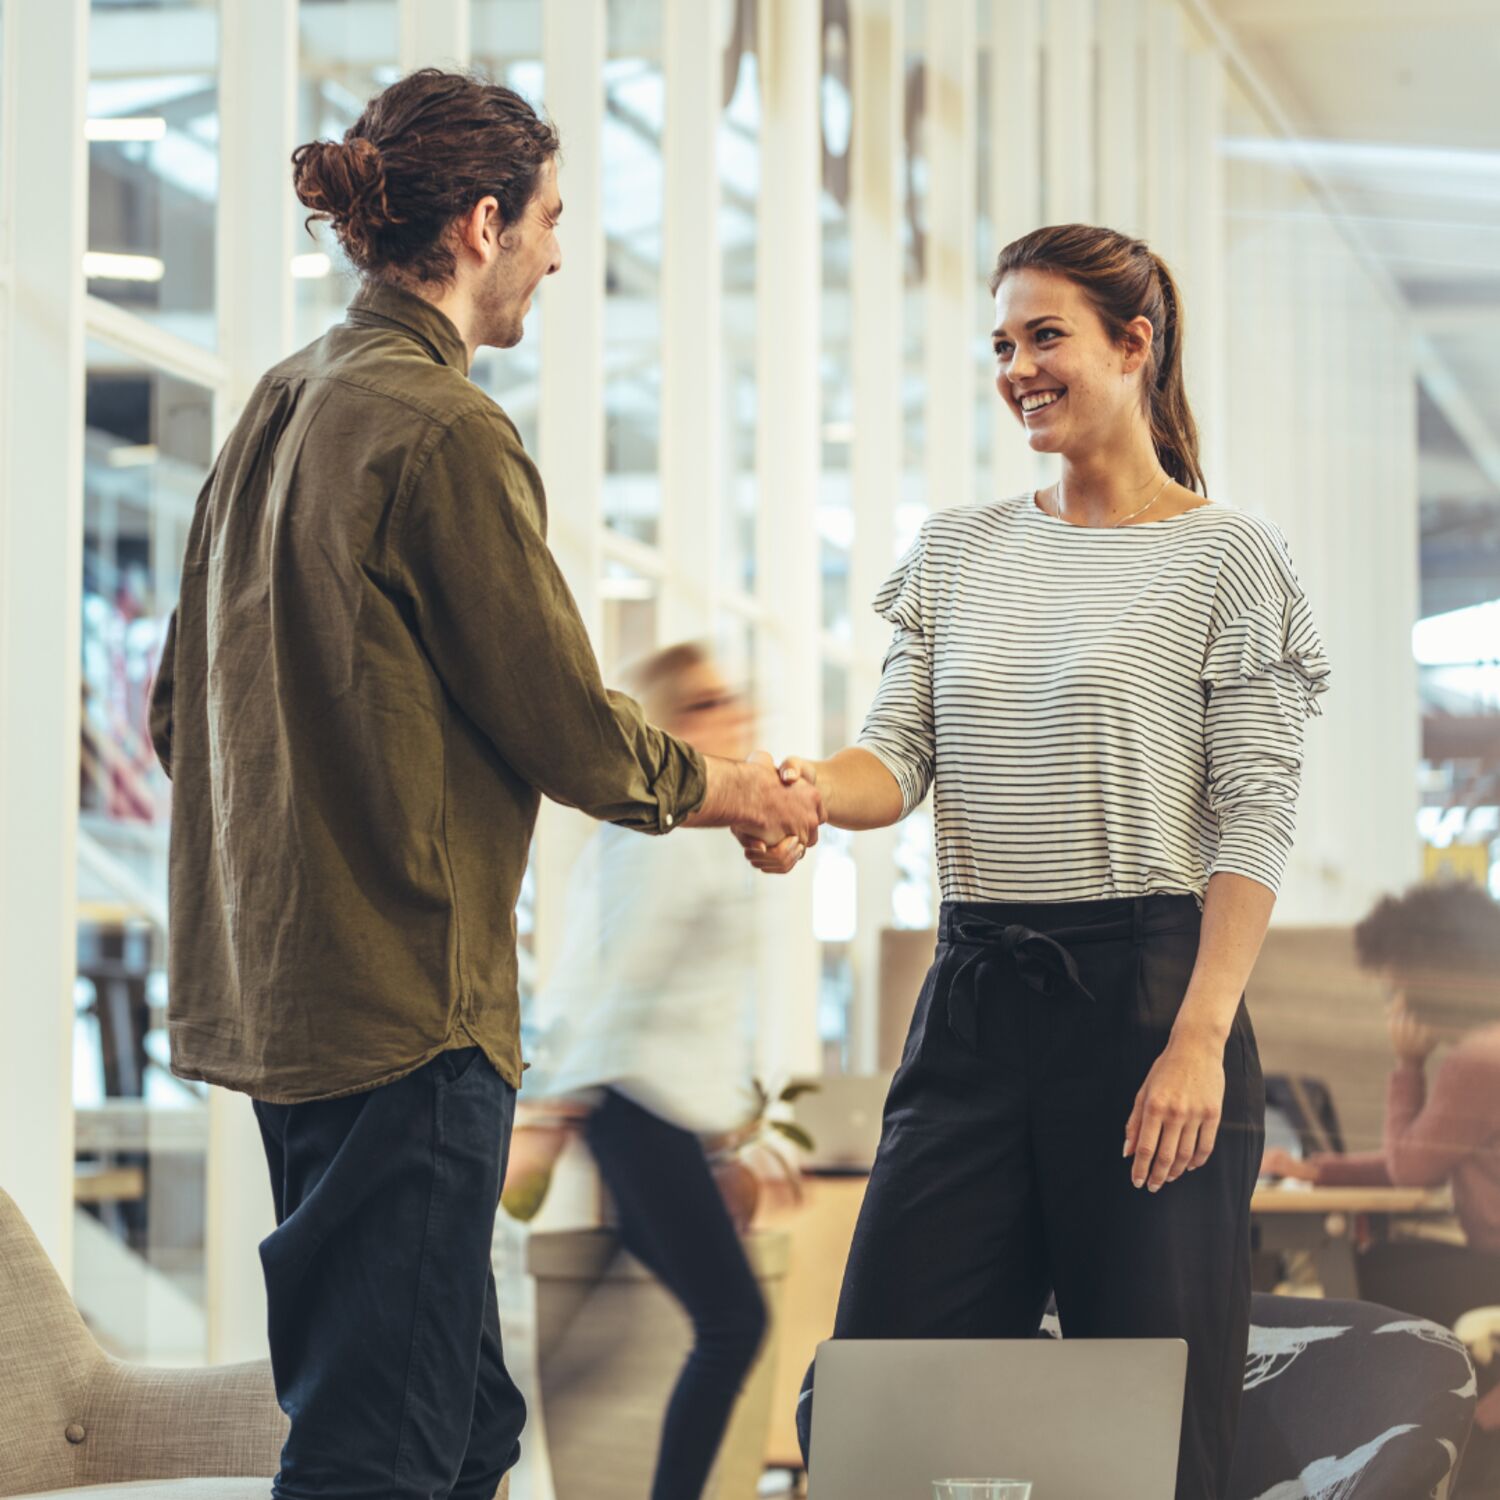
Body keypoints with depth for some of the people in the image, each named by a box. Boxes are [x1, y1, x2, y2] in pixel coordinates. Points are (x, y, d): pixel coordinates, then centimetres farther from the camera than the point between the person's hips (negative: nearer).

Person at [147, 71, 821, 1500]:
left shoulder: (278, 406, 12)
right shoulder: (446, 431, -15)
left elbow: (179, 713, 18)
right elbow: (568, 730, -11)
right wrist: (732, 789, 7)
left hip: (271, 987, 9)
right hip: (404, 1000, -9)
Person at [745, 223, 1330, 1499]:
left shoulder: (1225, 557, -1)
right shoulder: (958, 552, 14)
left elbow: (1257, 816, -7)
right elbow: (901, 755, 6)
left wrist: (1199, 1043, -15)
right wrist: (810, 792, -18)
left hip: (1147, 995, -5)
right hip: (975, 999, 5)